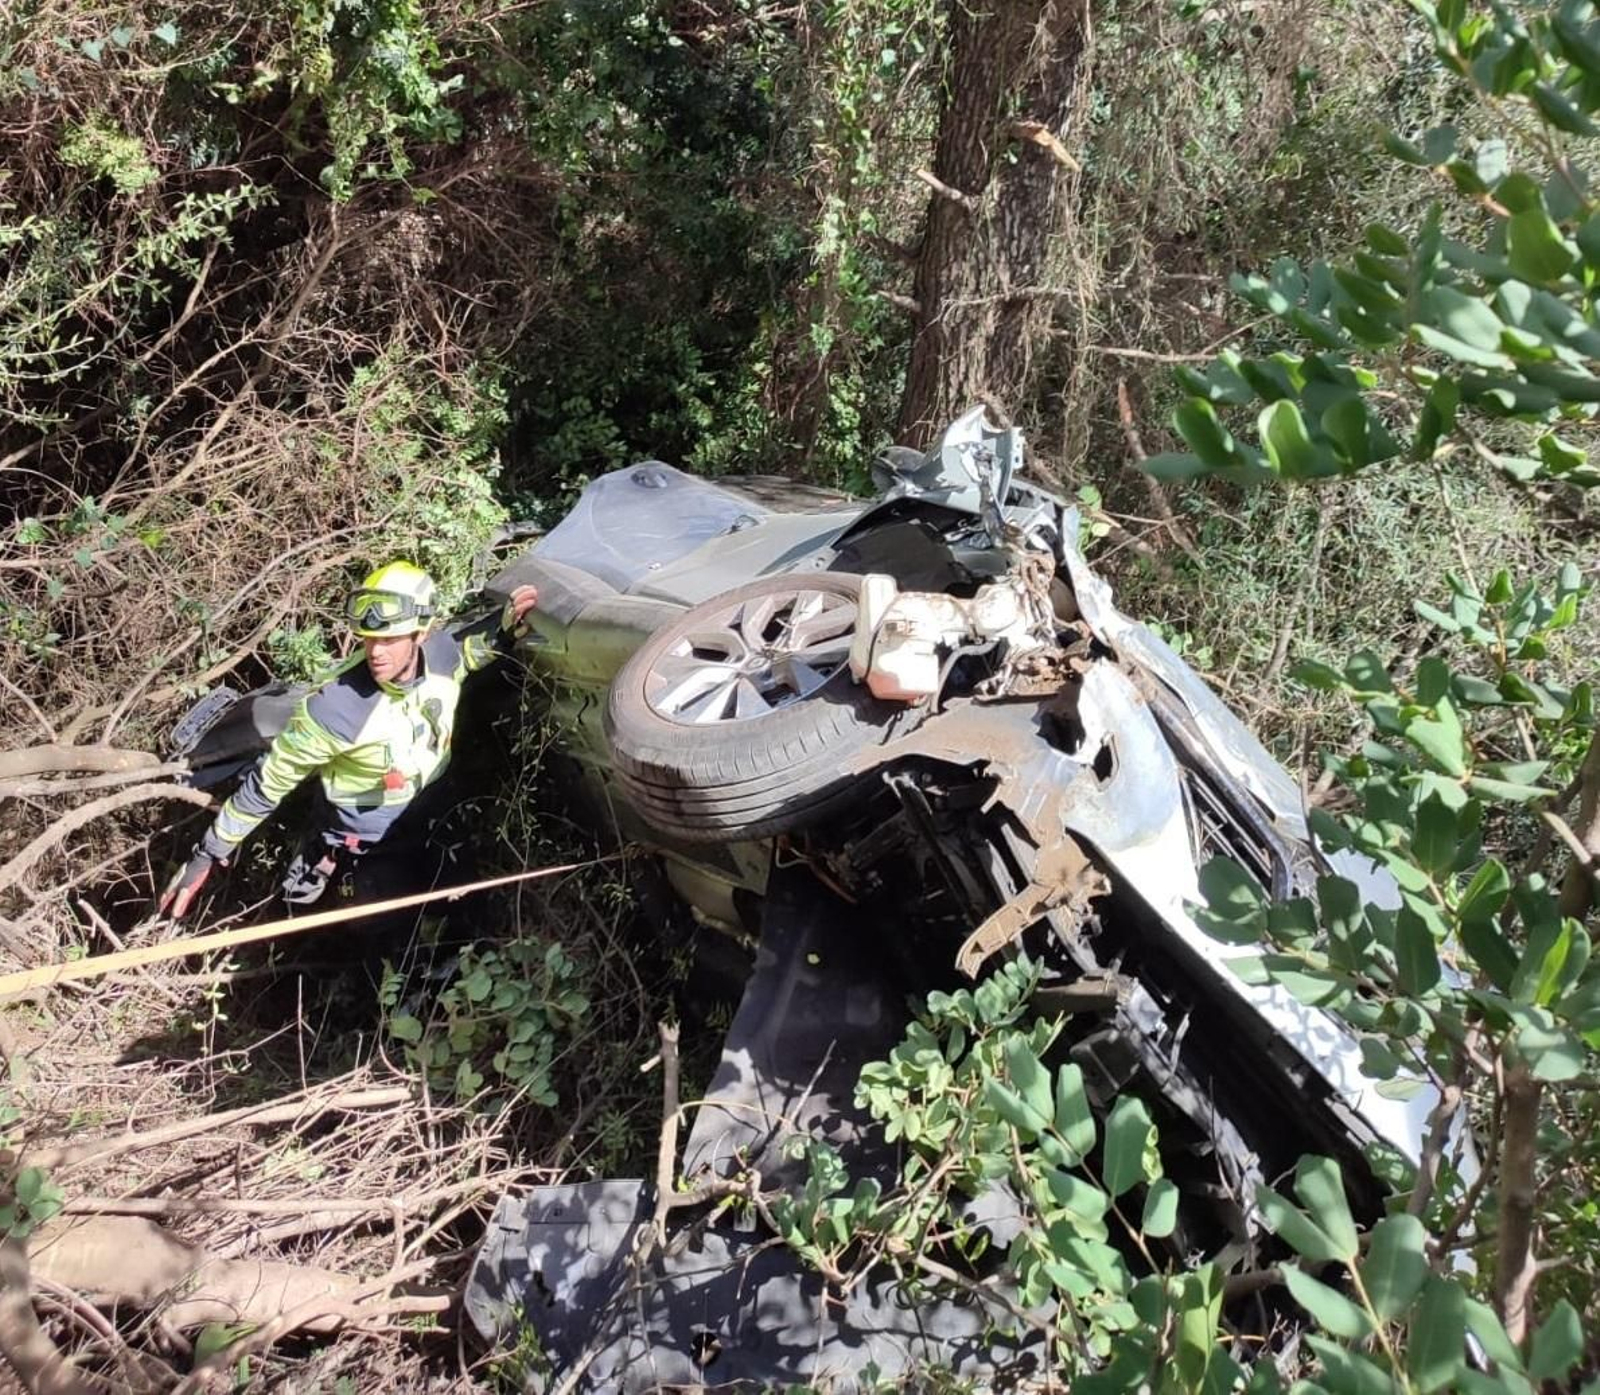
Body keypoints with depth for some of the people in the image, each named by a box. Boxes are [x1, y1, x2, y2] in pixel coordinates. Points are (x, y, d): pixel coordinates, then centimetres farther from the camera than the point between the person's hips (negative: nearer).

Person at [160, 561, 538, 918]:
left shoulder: (442, 654, -25)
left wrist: (510, 618, -16)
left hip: (430, 810, 5)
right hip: (364, 834, -5)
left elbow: (469, 647, 3)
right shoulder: (337, 708, -38)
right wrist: (207, 855, -21)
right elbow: (269, 783, -27)